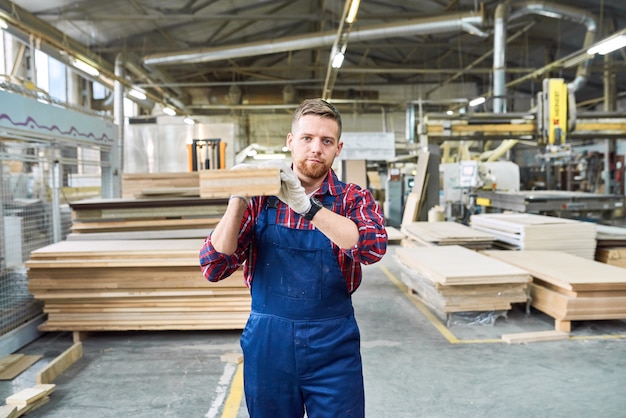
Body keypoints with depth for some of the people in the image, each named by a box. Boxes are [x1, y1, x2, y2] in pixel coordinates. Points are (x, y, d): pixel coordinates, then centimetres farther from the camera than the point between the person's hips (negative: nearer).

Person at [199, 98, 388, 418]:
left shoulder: (354, 199, -2)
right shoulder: (258, 197, 0)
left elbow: (373, 246, -22)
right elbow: (213, 269, -6)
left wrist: (305, 205, -29)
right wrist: (238, 201, -19)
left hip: (333, 346, -1)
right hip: (267, 343, 1)